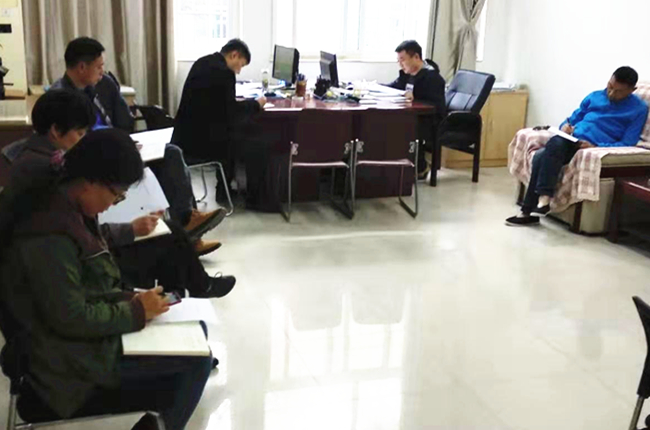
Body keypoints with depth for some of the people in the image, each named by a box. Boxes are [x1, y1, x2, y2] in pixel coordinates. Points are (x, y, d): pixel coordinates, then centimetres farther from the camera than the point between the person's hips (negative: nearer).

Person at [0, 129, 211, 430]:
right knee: (196, 359, -13)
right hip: (73, 361, -10)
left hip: (86, 336, 10)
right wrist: (136, 310, -15)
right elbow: (71, 318, -26)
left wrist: (130, 299, -1)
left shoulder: (65, 210, 3)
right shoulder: (51, 236, -27)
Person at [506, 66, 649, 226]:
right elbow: (572, 119, 26)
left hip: (597, 148, -5)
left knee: (556, 144, -34)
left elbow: (627, 145, -4)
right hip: (571, 140, 5)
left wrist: (595, 147, -19)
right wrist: (565, 126, -1)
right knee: (540, 157, -29)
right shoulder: (595, 96, 21)